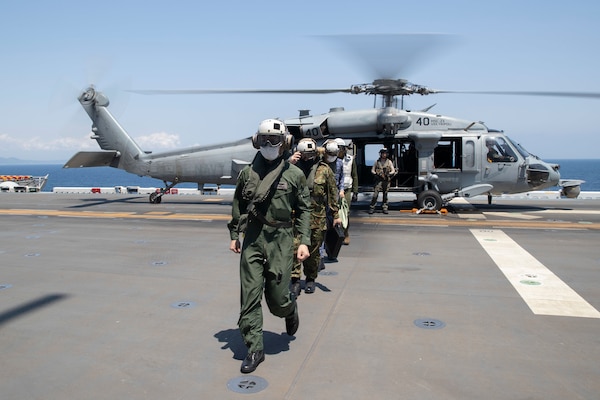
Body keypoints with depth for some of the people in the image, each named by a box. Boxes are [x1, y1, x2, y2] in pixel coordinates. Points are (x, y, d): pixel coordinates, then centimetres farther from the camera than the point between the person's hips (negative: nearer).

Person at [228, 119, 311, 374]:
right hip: (252, 239, 2)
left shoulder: (294, 174, 1)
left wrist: (304, 241, -4)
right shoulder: (248, 173, 6)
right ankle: (255, 349, 13)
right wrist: (234, 235, 11)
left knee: (277, 298, 2)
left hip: (280, 240, -2)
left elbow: (303, 210, 3)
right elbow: (238, 205, 15)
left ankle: (290, 310, 39)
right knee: (250, 296, 1)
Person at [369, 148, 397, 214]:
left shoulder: (389, 162, 8)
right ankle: (372, 208, -7)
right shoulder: (377, 162, 9)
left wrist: (388, 174, -13)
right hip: (378, 180, -1)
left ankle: (384, 208, 14)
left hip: (386, 180, 1)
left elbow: (393, 171, 5)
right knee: (375, 194, -10)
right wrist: (376, 173, -9)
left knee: (385, 195, 5)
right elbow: (372, 170, 11)